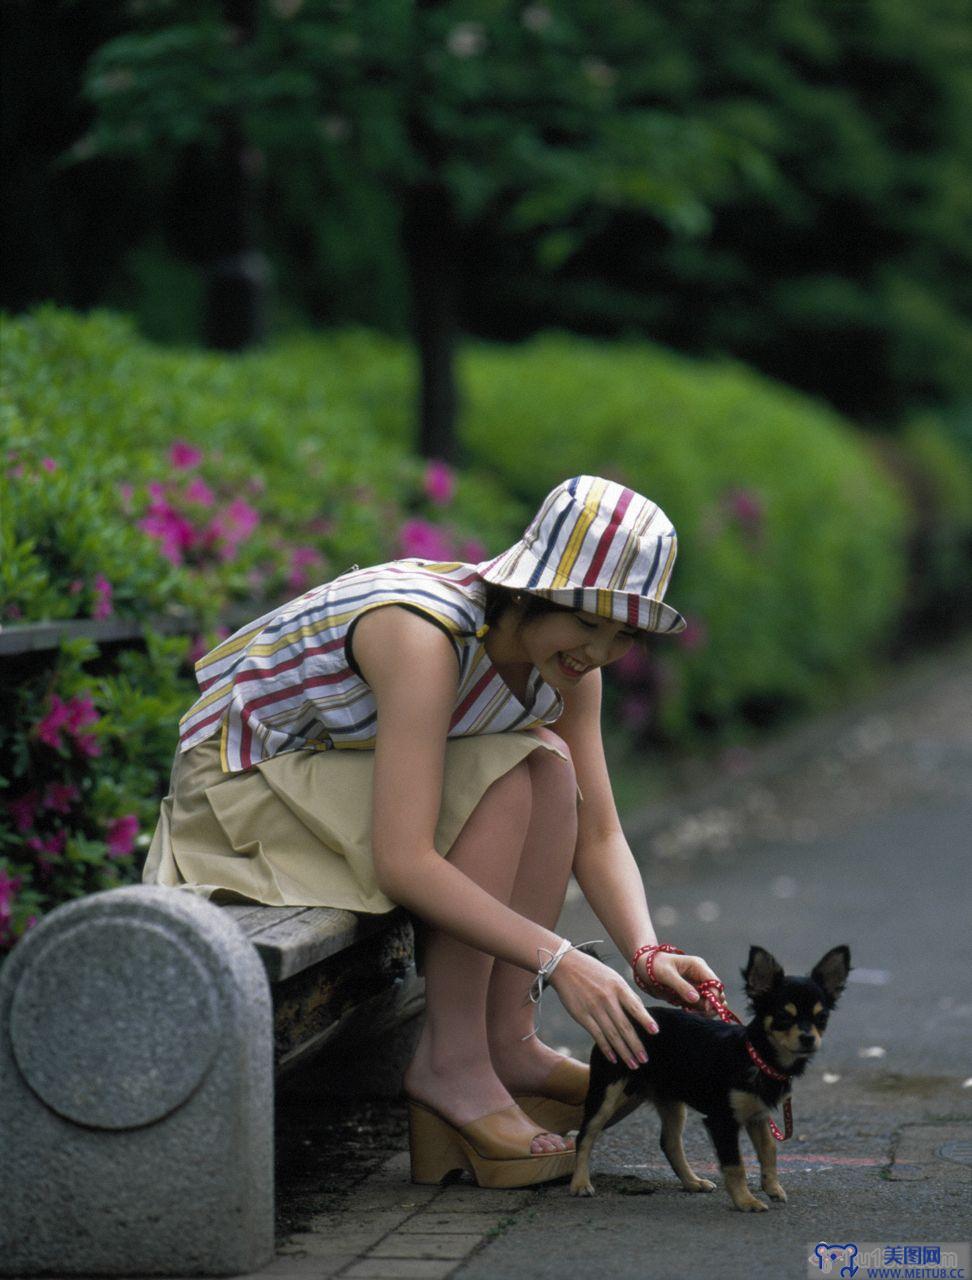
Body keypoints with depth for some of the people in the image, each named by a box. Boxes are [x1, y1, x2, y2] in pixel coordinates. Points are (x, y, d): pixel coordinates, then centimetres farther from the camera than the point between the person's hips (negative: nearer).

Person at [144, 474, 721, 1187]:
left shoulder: (568, 659, -8)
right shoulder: (424, 635, -33)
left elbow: (598, 836, -4)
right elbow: (402, 862, -38)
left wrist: (647, 954, -22)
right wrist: (558, 961, -40)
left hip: (346, 768, 8)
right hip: (238, 779, -8)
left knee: (548, 760, -12)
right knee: (504, 780, -24)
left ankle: (508, 1041, -9)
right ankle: (449, 1065, -19)